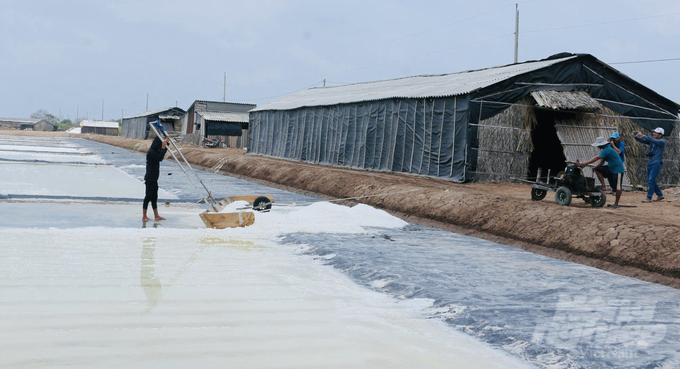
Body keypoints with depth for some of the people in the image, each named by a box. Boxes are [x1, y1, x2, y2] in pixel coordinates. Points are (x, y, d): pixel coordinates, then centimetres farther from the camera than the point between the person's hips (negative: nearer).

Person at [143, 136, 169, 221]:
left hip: (154, 179, 10)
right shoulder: (151, 152, -16)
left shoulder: (155, 151, 12)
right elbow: (160, 158, -26)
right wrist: (163, 147, -20)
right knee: (148, 196, -4)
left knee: (154, 197, 13)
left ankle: (156, 216, 18)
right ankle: (144, 217, 2)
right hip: (150, 179, -10)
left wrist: (166, 142, 15)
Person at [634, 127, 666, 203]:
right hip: (650, 163, 8)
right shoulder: (652, 140, 12)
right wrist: (636, 136, -17)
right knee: (650, 181, 12)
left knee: (651, 180, -13)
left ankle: (649, 198, -10)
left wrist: (643, 135, -31)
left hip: (657, 163, -8)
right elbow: (642, 140, 3)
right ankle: (660, 195, 25)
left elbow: (653, 140, -25)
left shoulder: (662, 141, -8)